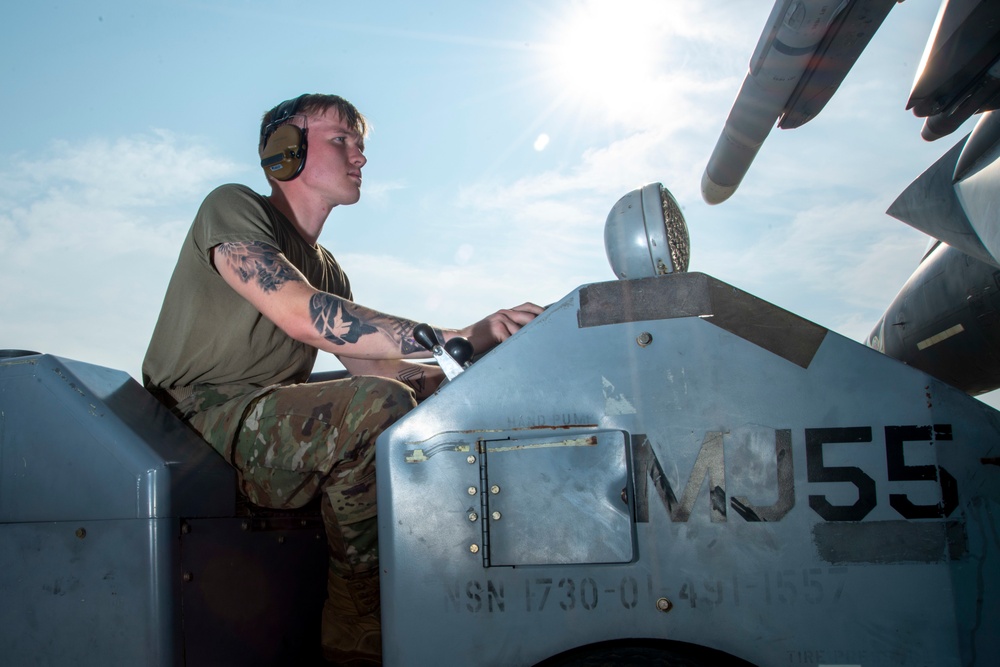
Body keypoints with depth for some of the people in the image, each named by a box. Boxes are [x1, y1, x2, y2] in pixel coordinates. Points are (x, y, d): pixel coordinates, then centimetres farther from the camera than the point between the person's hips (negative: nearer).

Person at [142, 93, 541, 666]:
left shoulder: (327, 269, 21)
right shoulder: (233, 207, -4)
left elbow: (370, 366, 11)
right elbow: (302, 315, -23)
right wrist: (460, 337, -28)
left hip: (275, 427, 9)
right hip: (201, 418, -8)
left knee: (434, 388, 2)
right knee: (380, 408, -29)